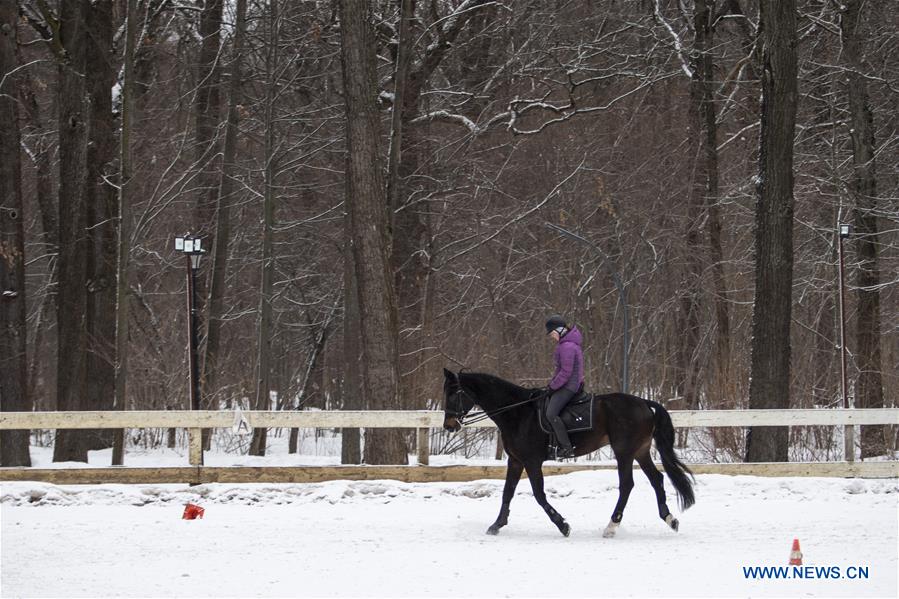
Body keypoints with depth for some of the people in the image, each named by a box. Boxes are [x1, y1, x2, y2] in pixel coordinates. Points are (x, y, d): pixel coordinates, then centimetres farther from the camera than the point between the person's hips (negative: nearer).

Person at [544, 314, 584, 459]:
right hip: (574, 384, 11)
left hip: (568, 386, -11)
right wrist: (552, 383, 16)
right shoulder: (565, 343, 13)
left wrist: (553, 386, -13)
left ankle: (567, 448, -21)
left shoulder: (567, 346, -21)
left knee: (551, 414, -20)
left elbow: (565, 372, -23)